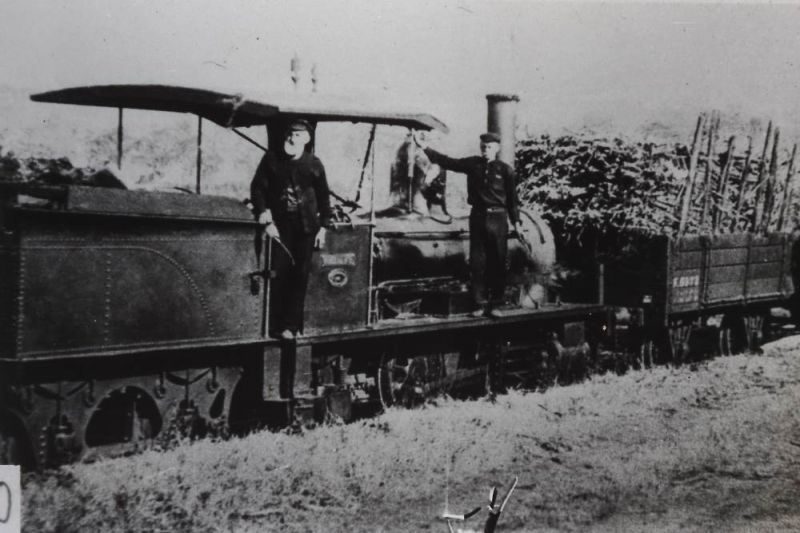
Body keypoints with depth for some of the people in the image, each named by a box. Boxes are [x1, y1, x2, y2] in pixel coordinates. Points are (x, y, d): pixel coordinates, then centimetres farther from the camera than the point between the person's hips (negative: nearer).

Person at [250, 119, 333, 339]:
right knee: (278, 275, -5)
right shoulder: (272, 159, 1)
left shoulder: (314, 164, 4)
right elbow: (257, 188, 1)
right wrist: (266, 221, -7)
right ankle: (274, 326, 2)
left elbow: (323, 197, 10)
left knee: (300, 276, 0)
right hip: (279, 225, -1)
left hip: (306, 228, 1)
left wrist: (323, 227, 5)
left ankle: (290, 326, 7)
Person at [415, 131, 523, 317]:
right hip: (478, 217, 2)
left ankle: (495, 304, 9)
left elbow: (512, 198, 5)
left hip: (498, 218, -2)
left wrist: (516, 222, 3)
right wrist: (424, 147, 1)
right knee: (477, 262, 2)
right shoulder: (472, 164, 7)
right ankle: (480, 304, 9)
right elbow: (447, 162, 6)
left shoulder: (505, 170, 1)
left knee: (497, 263, 1)